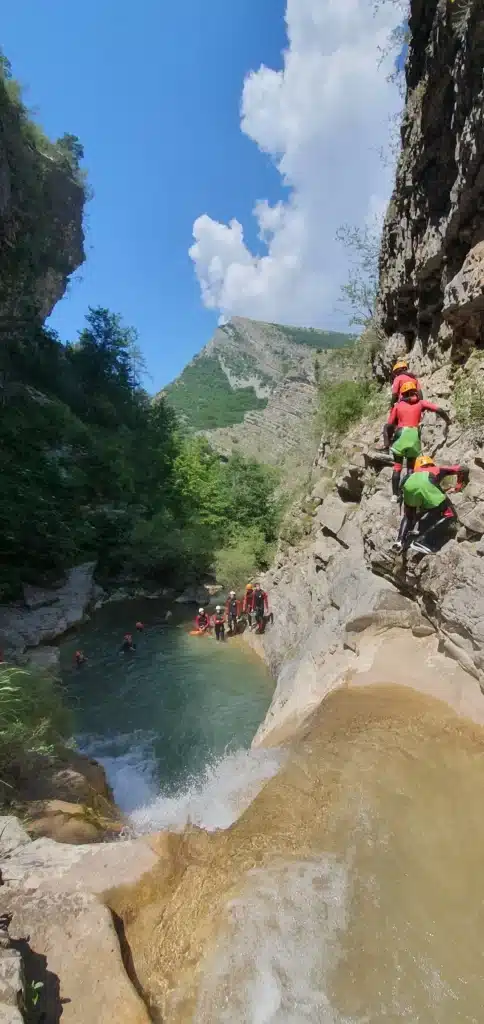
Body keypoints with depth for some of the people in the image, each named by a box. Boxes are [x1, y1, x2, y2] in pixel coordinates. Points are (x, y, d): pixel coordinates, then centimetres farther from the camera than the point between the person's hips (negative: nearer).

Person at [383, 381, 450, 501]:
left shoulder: (397, 405, 13)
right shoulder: (420, 403, 13)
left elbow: (389, 425, 6)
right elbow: (439, 410, 4)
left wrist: (387, 442, 11)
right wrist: (448, 421, 19)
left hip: (400, 435, 0)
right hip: (414, 436, 1)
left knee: (397, 467, 7)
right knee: (411, 467, 11)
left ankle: (395, 495, 3)